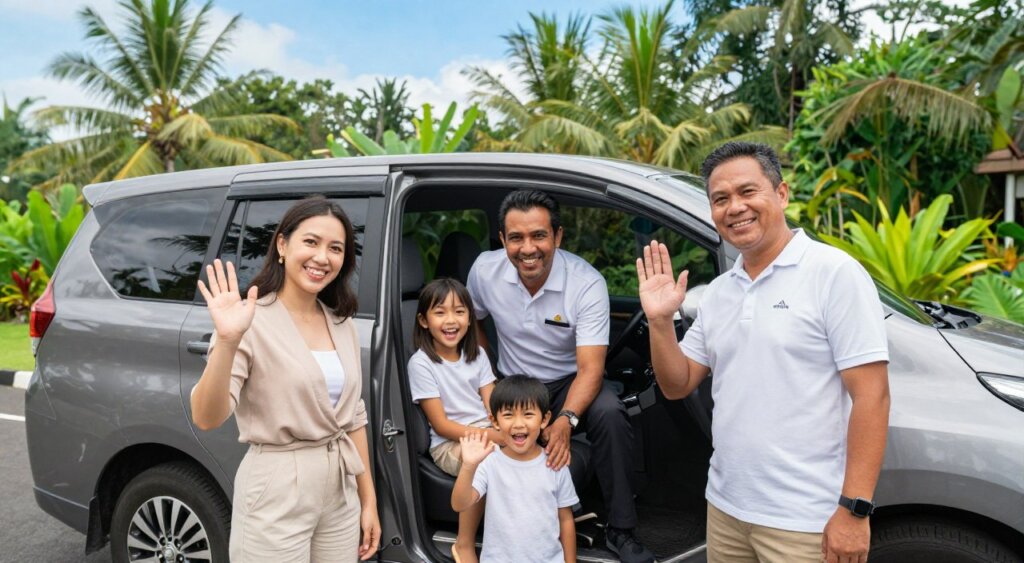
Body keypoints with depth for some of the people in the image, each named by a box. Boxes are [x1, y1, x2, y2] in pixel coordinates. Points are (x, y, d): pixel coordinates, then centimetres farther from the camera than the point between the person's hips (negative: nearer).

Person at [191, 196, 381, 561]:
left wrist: (368, 498, 10)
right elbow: (206, 418, -21)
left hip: (341, 492, 6)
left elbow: (353, 416, 10)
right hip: (277, 495, -6)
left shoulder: (342, 324, 5)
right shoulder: (254, 321, -14)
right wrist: (227, 341, -34)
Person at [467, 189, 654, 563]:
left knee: (610, 415, -32)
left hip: (570, 382, -1)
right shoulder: (485, 270, -13)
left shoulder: (587, 283, -23)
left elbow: (590, 370, -26)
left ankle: (620, 531, -15)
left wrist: (565, 421, -44)